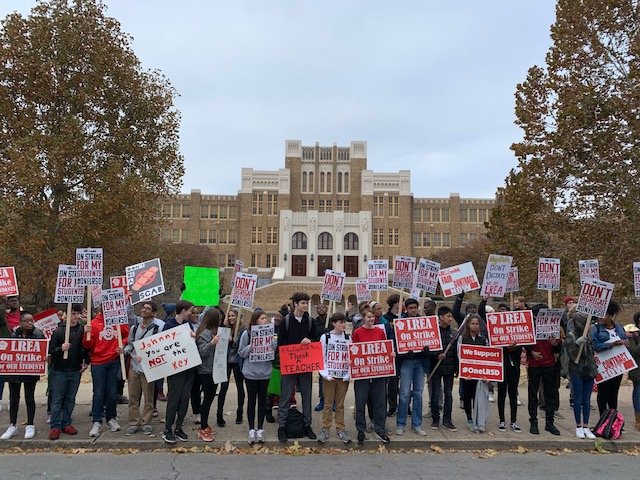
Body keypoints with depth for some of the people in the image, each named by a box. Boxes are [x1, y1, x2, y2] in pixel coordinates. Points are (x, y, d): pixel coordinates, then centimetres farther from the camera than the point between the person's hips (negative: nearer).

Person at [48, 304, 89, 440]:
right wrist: (61, 349, -22)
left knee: (70, 399, 10)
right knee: (57, 399, 2)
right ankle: (55, 426, 10)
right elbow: (50, 350, -4)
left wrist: (86, 362, 3)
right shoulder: (58, 331, -5)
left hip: (75, 371, 2)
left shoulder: (82, 330, 1)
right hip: (59, 370, -2)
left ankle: (66, 424, 21)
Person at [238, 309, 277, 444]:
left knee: (262, 400, 11)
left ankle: (260, 429, 22)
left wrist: (272, 345, -15)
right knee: (251, 400, 7)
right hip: (250, 373, -2)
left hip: (265, 372, 3)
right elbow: (241, 352, -4)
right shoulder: (247, 333, -8)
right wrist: (251, 347, -20)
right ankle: (251, 429, 17)